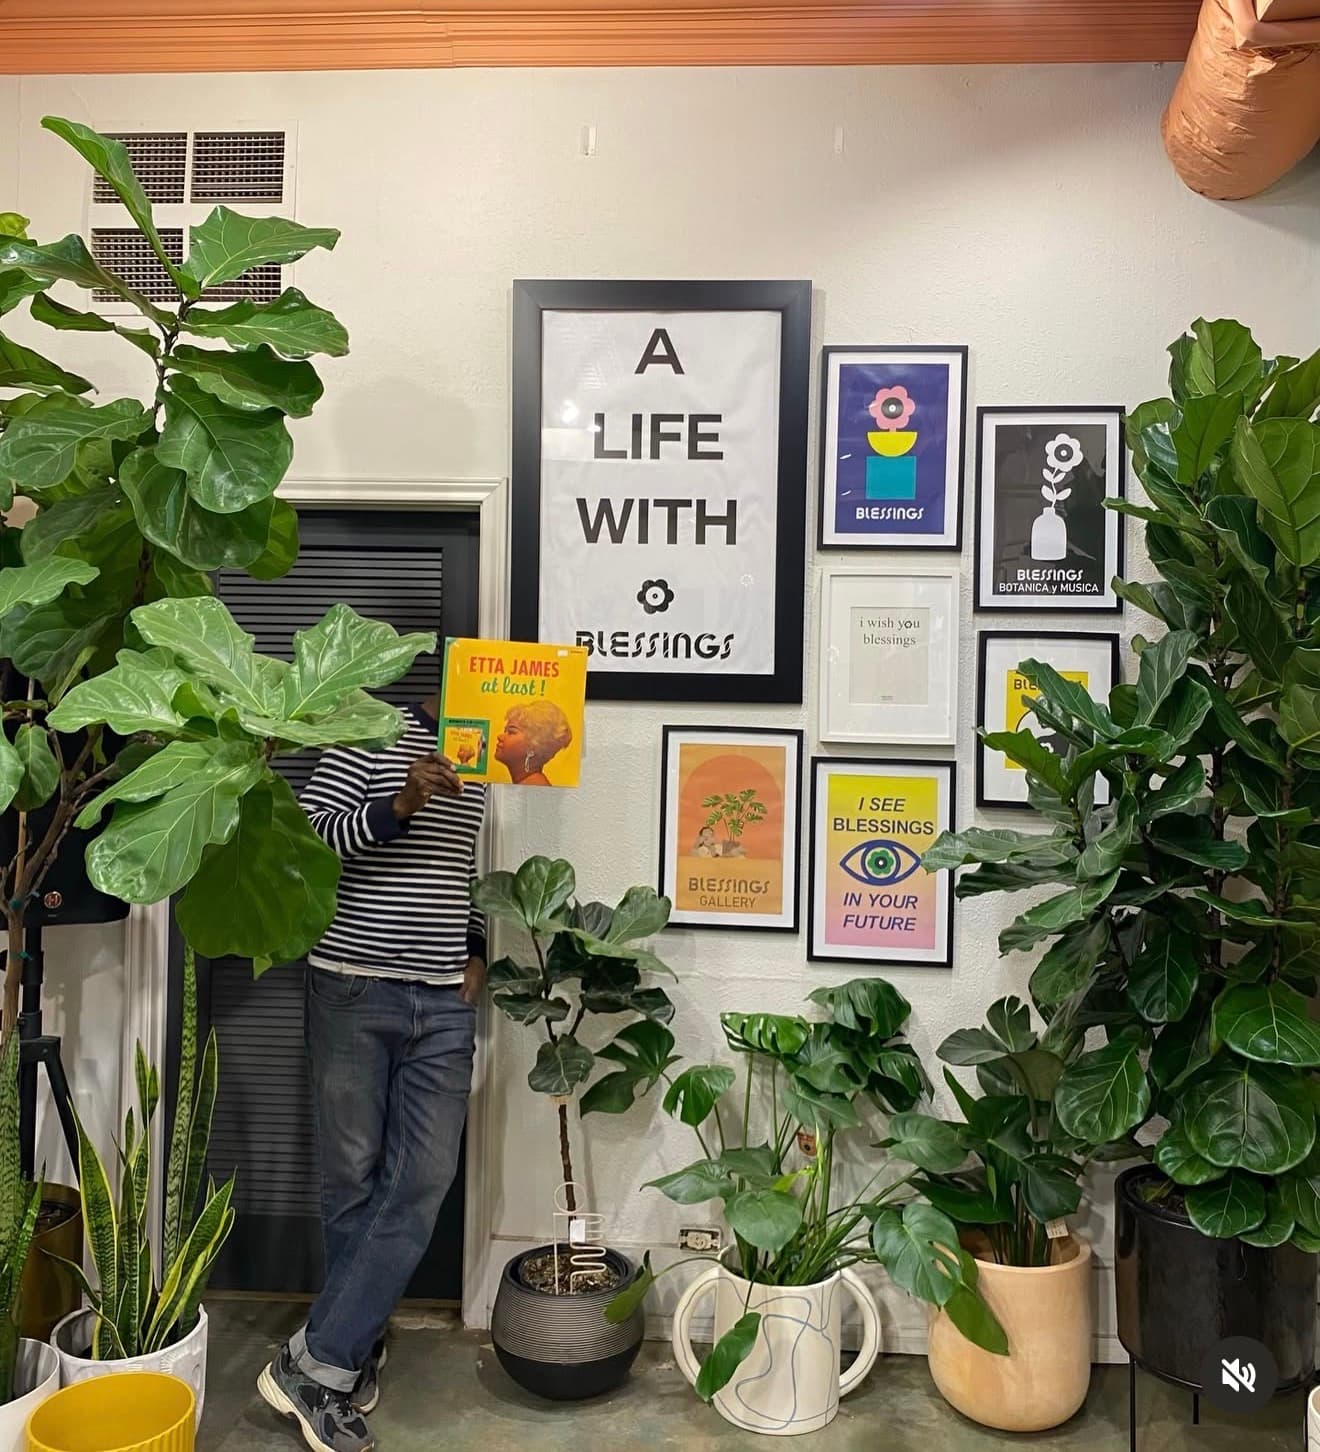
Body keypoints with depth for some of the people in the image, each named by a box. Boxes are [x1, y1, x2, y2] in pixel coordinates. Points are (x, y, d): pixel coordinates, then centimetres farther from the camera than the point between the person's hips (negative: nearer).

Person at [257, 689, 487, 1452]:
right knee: (356, 1180, 6)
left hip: (444, 1004, 5)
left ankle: (320, 1361, 9)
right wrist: (401, 803, -24)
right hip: (354, 993, -5)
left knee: (423, 1184, -2)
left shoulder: (475, 775, 14)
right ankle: (358, 1352, 23)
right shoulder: (369, 741, -5)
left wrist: (476, 950, 11)